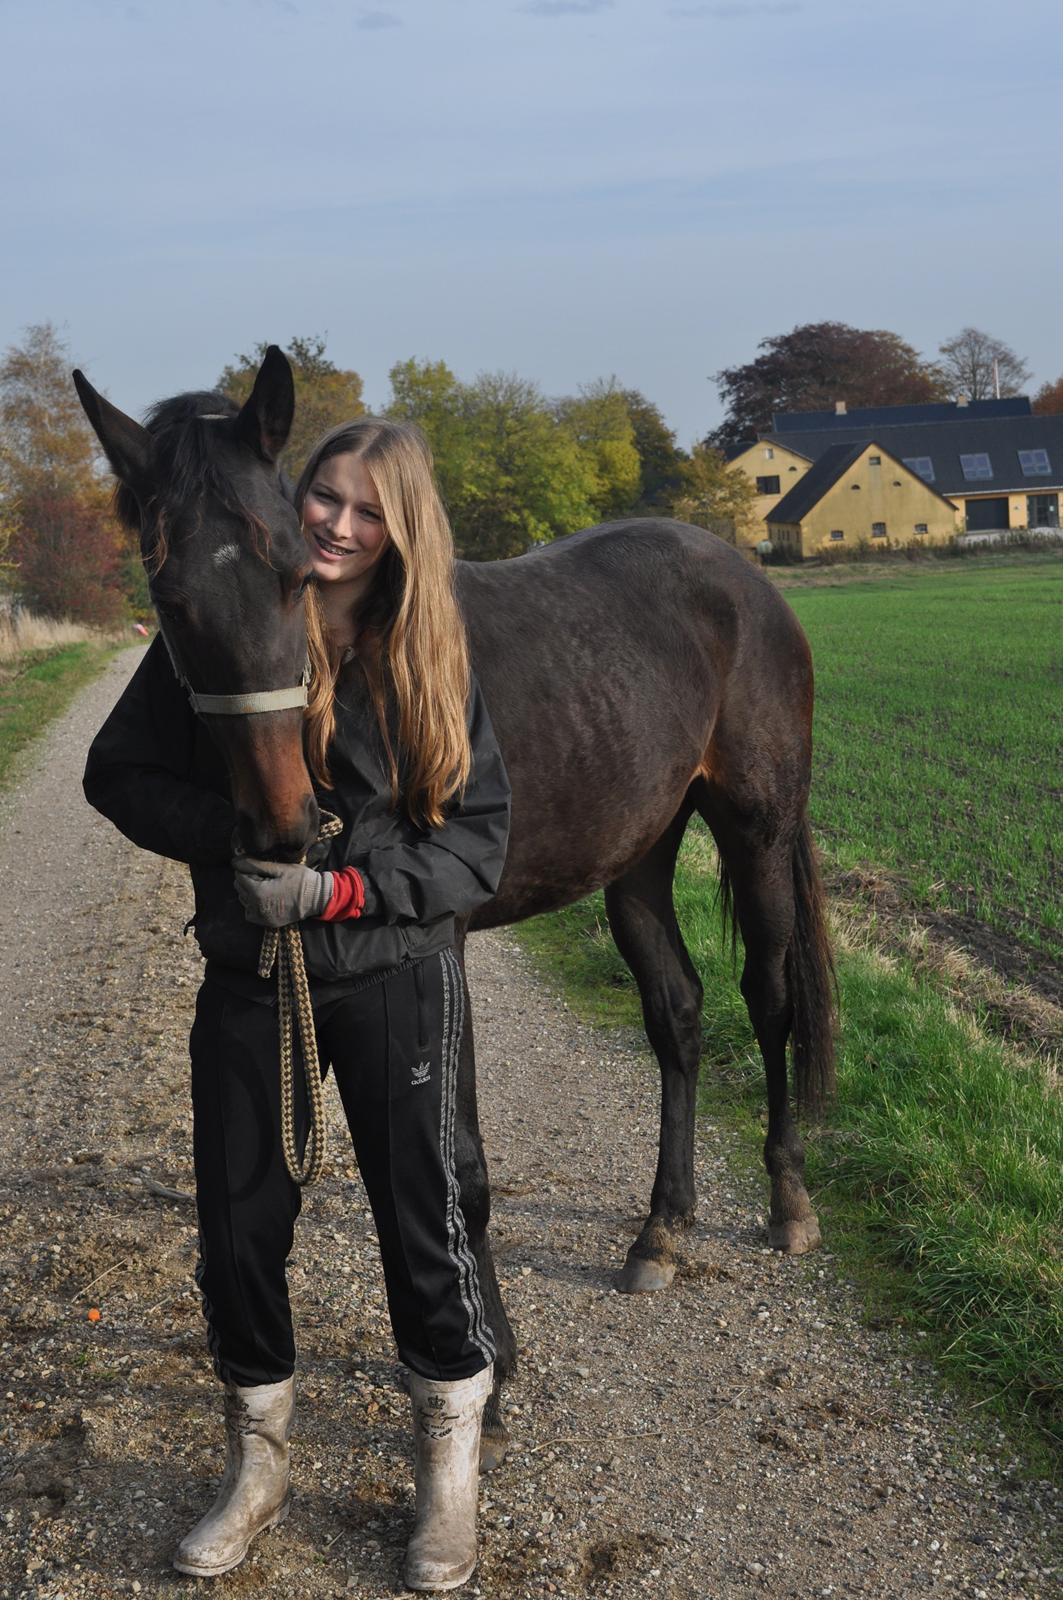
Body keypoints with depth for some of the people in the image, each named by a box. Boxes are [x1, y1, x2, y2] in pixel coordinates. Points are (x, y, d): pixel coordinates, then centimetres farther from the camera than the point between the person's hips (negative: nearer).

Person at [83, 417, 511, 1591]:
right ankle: (257, 1470, 33)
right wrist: (233, 835, -16)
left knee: (420, 1220, 7)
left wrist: (343, 886, -21)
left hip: (390, 977, -1)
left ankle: (450, 1472, 30)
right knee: (238, 1226, 10)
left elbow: (480, 842, -7)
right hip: (247, 977, 1)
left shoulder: (431, 658, -5)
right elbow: (119, 772, 0)